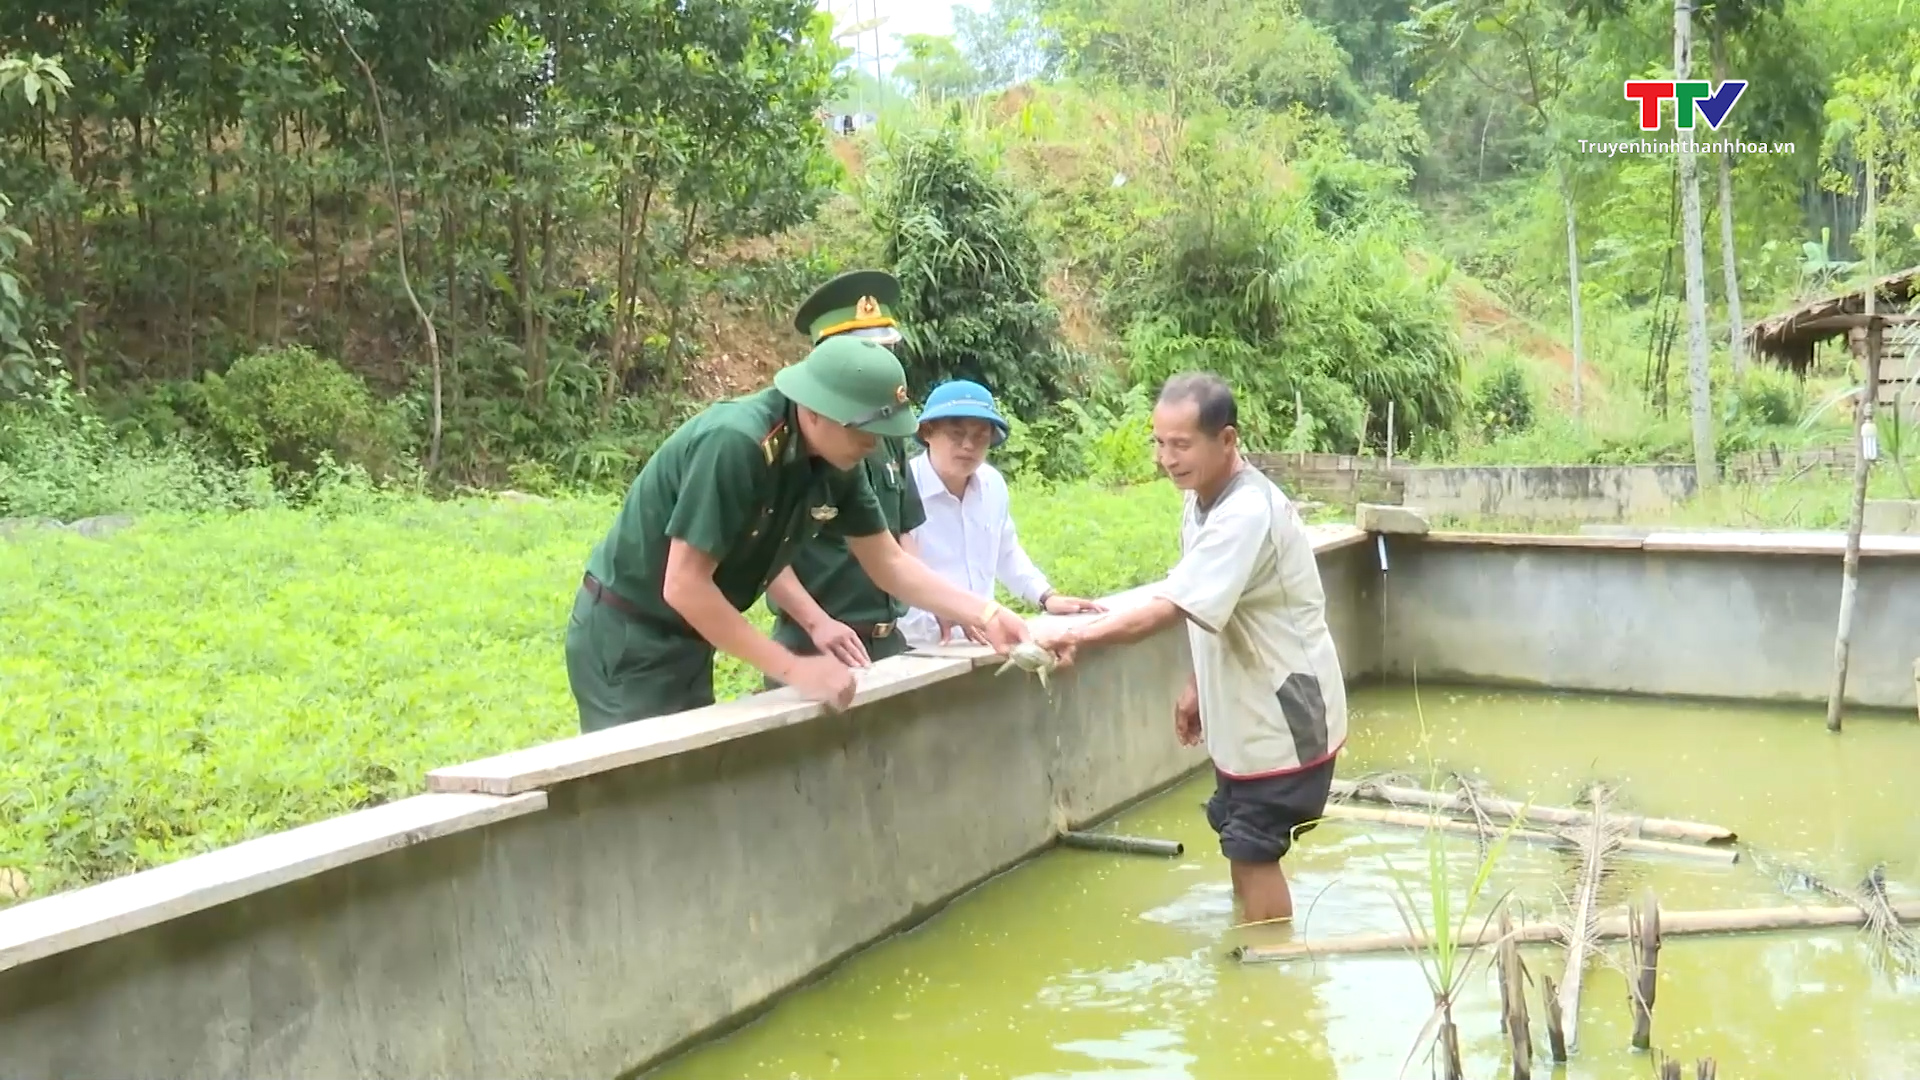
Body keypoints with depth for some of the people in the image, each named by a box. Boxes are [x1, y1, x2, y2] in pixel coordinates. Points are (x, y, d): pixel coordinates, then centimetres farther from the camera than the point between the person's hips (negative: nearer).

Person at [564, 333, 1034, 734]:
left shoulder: (836, 463, -6)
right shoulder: (735, 445, -31)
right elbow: (684, 586, -31)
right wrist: (793, 669, -28)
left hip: (688, 640, 8)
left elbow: (889, 563, 5)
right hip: (626, 641, -8)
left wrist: (984, 614, -6)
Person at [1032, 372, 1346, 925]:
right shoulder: (1203, 503, 3)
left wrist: (1077, 636, -41)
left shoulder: (1247, 513, -29)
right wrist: (1198, 685, 14)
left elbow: (1168, 608, -37)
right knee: (1242, 846, 19)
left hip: (1283, 715, -9)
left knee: (1253, 852, -2)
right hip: (1248, 709, 9)